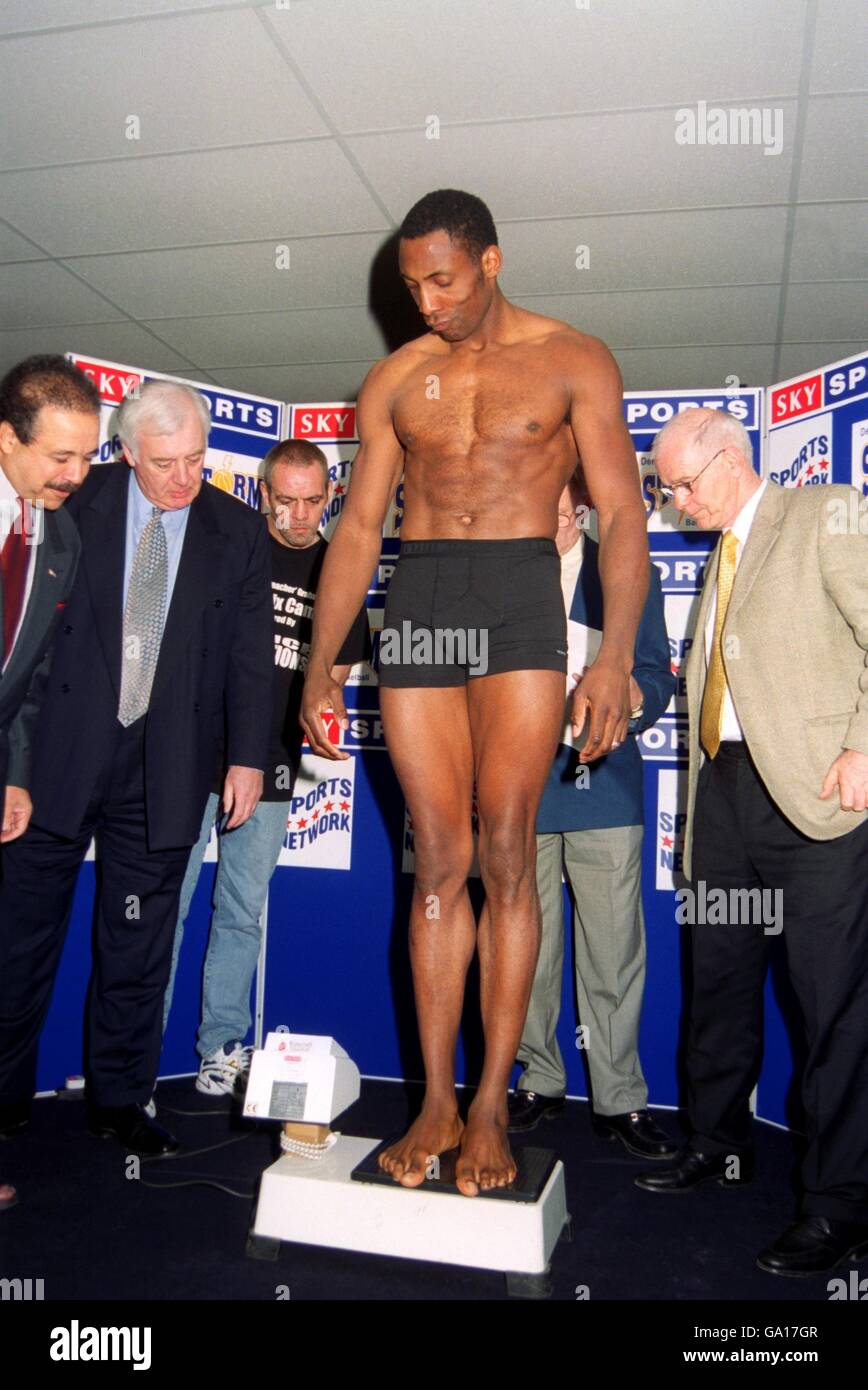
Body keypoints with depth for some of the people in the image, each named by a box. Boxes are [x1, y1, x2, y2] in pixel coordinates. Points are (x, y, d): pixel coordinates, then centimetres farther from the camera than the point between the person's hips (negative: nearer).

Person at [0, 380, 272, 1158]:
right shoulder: (80, 503, 0)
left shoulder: (238, 533, 4)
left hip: (166, 766, 1)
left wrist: (248, 756, 1)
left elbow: (250, 655, 5)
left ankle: (120, 1099, 25)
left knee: (138, 940, 9)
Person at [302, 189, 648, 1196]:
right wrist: (321, 661, 6)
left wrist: (616, 654, -14)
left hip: (519, 595, -2)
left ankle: (490, 1109, 6)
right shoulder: (395, 380, 15)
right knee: (439, 862, 1)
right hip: (414, 603, 3)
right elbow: (357, 527, 13)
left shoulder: (572, 360, 6)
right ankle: (437, 1103, 9)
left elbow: (622, 515, -2)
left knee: (504, 854, -5)